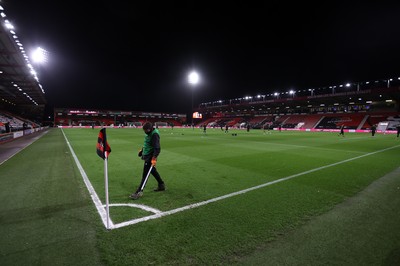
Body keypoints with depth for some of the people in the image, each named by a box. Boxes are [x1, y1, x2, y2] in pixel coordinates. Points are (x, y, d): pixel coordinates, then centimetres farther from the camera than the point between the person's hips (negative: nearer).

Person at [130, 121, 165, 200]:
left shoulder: (154, 135, -23)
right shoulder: (148, 133, 6)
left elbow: (157, 148, -29)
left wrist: (154, 158, -34)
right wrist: (142, 149, 26)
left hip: (150, 157, -10)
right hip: (147, 155, 10)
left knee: (145, 174, -5)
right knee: (153, 171, 19)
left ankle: (139, 191, 3)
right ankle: (161, 185, 34)